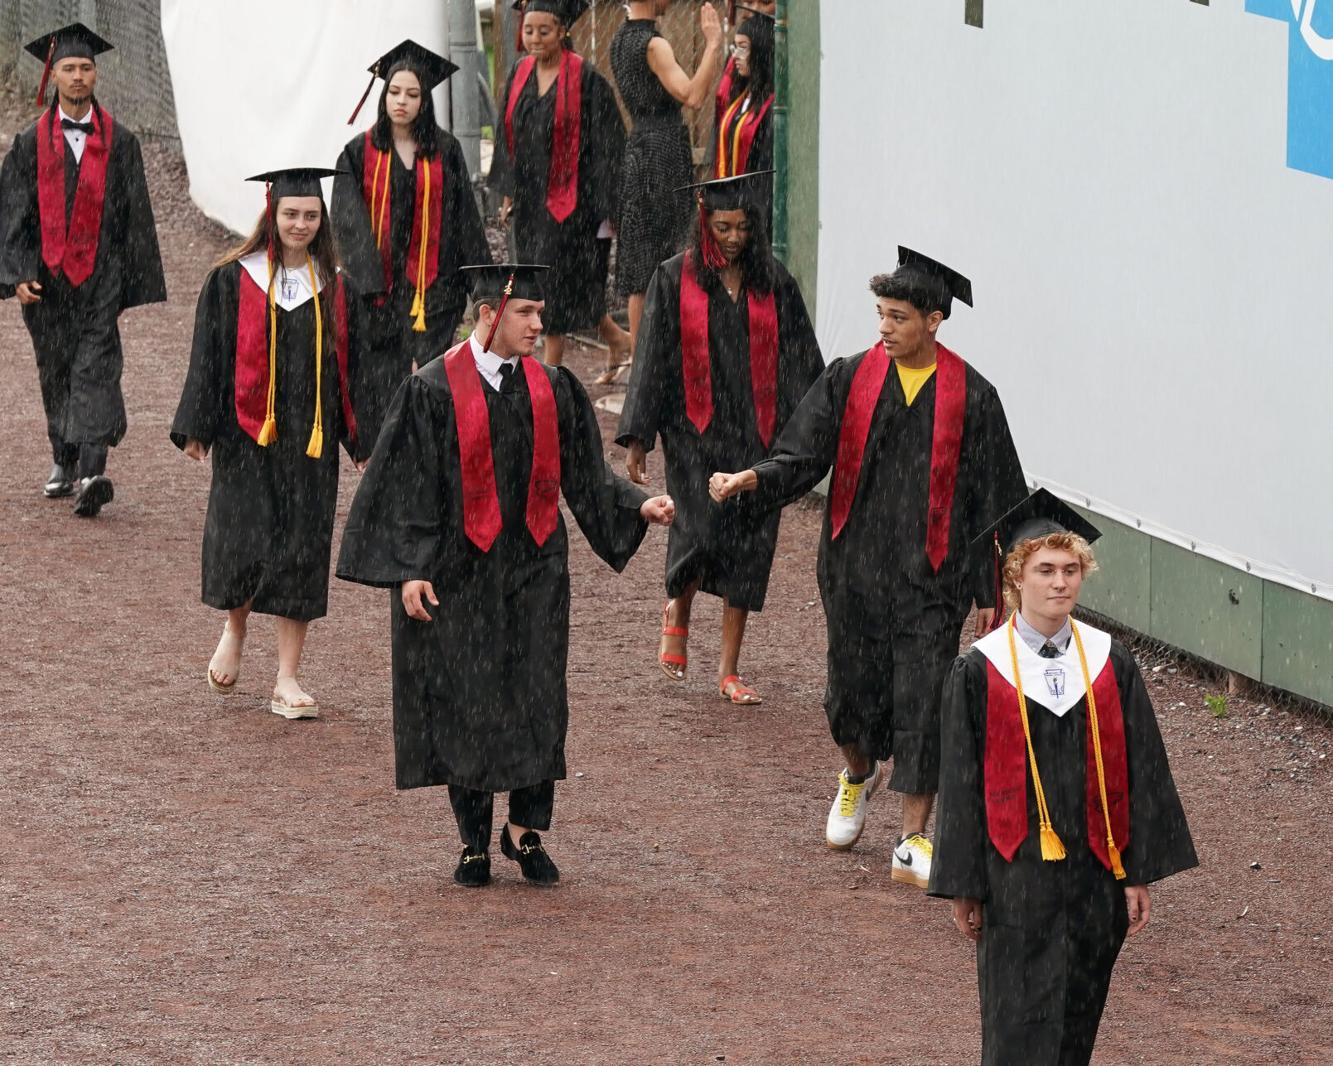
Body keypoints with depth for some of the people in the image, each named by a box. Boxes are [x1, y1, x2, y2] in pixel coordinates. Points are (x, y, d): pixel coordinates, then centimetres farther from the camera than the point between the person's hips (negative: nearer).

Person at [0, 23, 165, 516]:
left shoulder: (118, 142, 3)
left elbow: (136, 214, 5)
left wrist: (137, 283, 2)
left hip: (100, 275, -2)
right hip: (47, 276, 2)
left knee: (95, 369, -12)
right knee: (56, 371, 11)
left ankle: (91, 473, -23)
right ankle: (64, 462, 27)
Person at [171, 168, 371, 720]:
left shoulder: (334, 289, 7)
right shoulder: (233, 281, -1)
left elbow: (352, 364, 11)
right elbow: (209, 357, 0)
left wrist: (362, 439, 8)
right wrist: (198, 428, -5)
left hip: (310, 440, 2)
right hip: (247, 435, -2)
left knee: (302, 549, 1)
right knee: (245, 542, -9)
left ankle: (287, 680, 6)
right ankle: (235, 628, 24)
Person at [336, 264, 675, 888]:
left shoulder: (552, 389, 4)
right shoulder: (433, 390, -8)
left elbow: (585, 475, 8)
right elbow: (409, 486, -6)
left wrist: (638, 507, -7)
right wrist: (410, 570, -12)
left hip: (533, 570, 3)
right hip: (458, 572, -3)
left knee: (537, 701, 1)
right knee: (464, 707, 3)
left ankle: (525, 831, 14)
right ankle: (474, 842, 16)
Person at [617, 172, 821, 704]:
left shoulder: (773, 282, 6)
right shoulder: (676, 278, 0)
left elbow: (801, 361, 9)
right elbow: (653, 359, 1)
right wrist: (637, 437, -2)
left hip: (756, 431, 2)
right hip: (695, 430, -2)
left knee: (748, 546, 1)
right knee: (701, 533, -15)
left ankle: (729, 669, 9)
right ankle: (677, 611, 19)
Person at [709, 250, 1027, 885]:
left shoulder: (970, 398, -4)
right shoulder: (849, 380, 0)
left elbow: (994, 499, 1)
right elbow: (803, 456, -2)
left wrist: (989, 590, 1)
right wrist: (751, 478, -23)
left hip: (930, 574, -2)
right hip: (856, 567, 2)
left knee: (921, 705, -5)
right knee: (854, 688, 11)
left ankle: (914, 843, 2)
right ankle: (859, 775, 44)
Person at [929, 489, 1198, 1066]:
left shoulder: (1108, 662, 2)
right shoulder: (980, 671, -5)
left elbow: (1140, 769, 5)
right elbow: (961, 782, -2)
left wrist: (1139, 872, 2)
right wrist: (964, 886, -3)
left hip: (1095, 868, 3)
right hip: (1016, 872, -3)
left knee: (1077, 1019, 10)